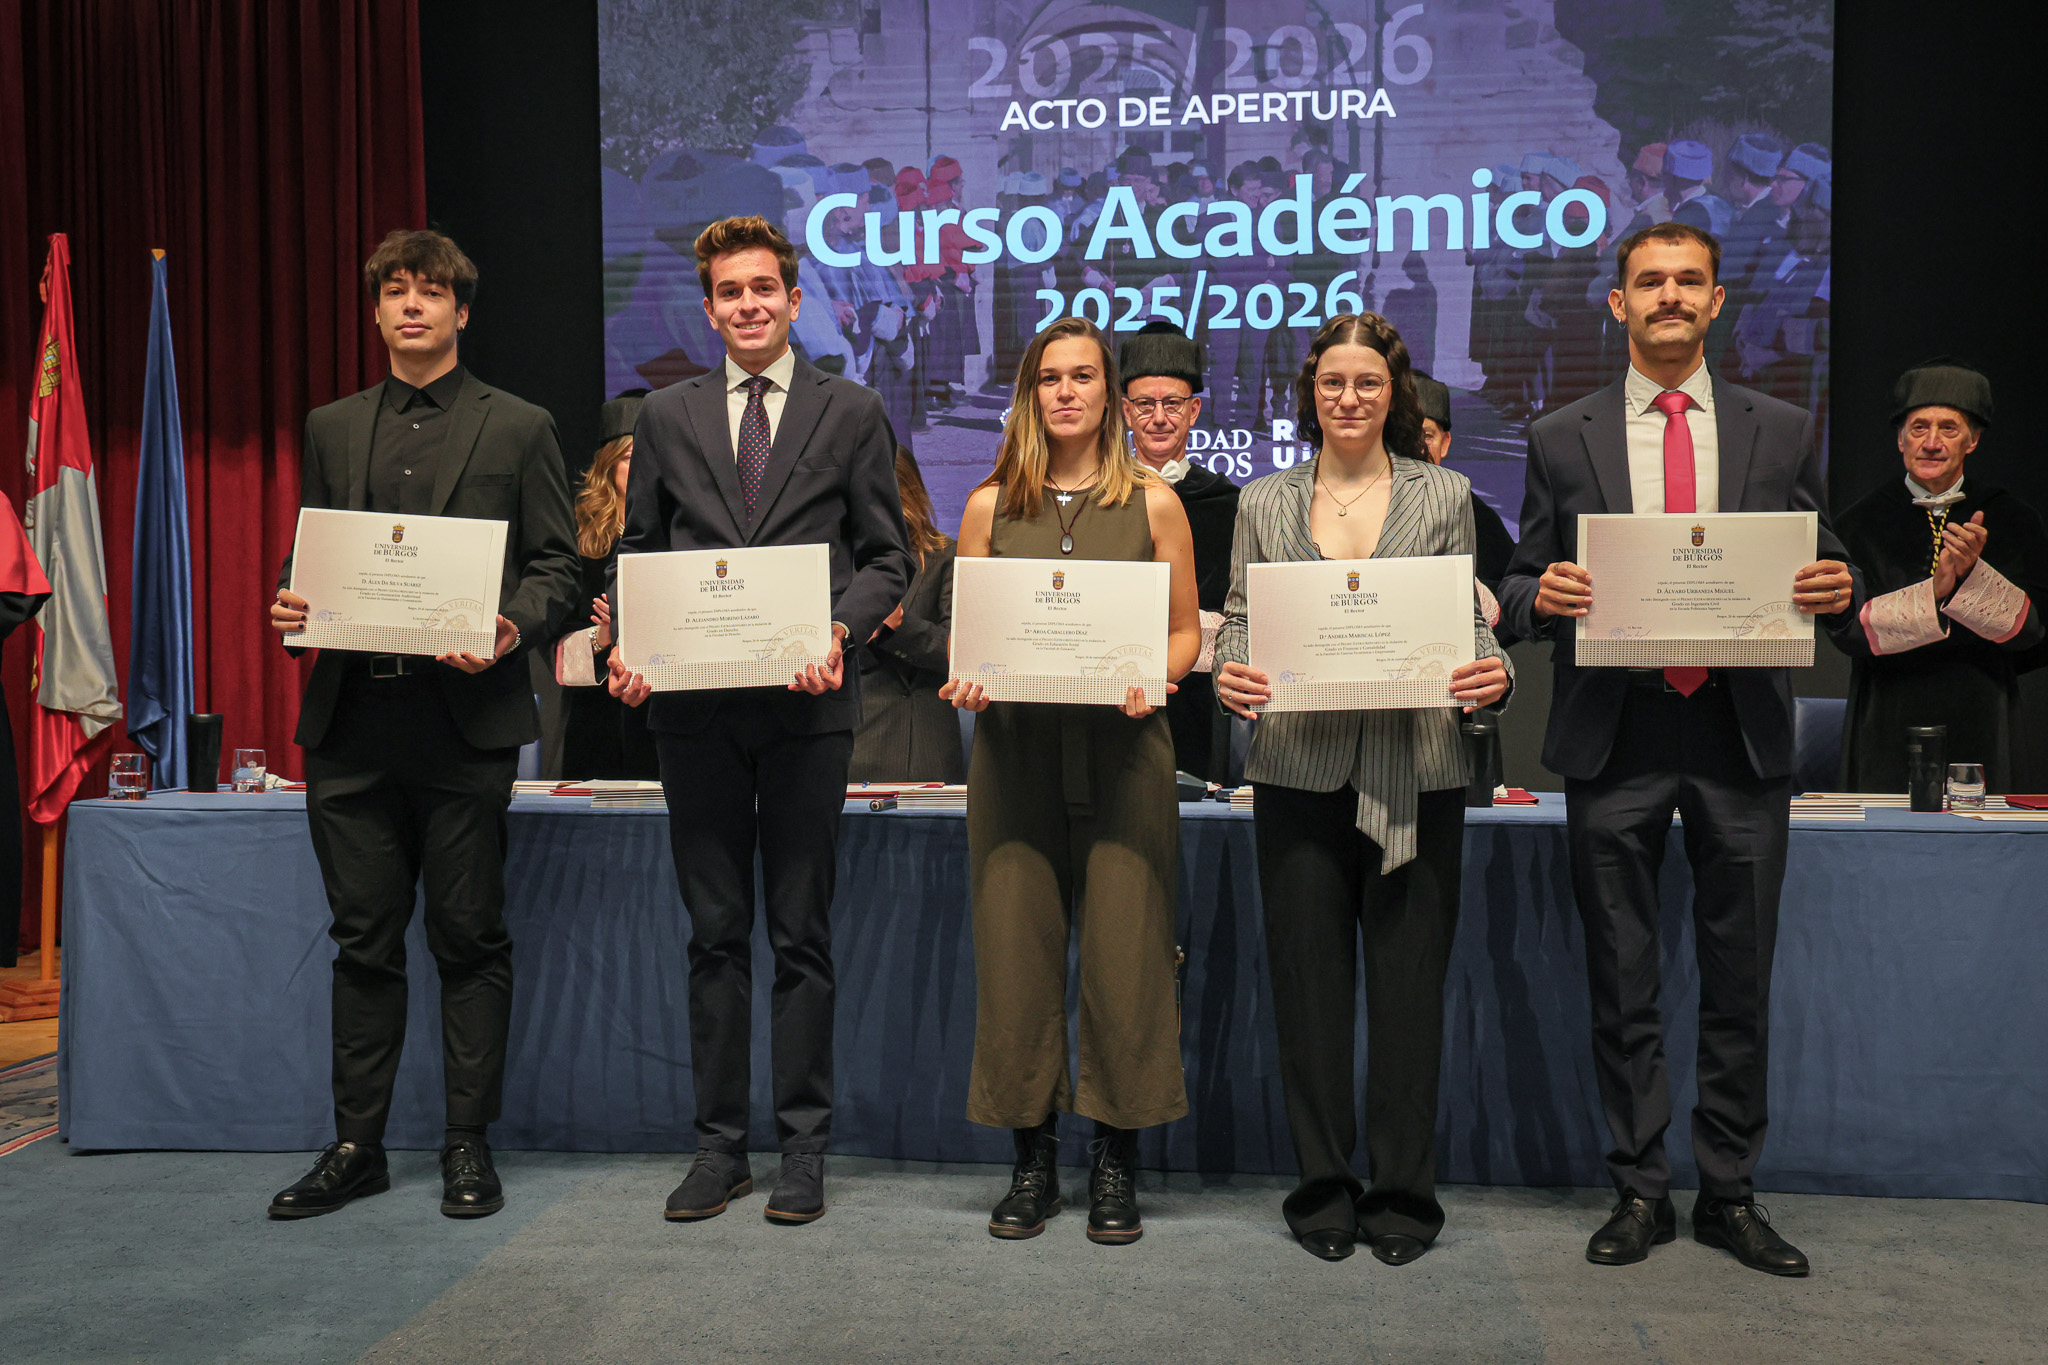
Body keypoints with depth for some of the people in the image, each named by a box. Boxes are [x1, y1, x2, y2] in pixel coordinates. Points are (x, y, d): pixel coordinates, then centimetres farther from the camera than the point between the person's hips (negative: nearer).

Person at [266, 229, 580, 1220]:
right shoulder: (331, 429, 17)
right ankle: (356, 1146, 21)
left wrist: (512, 630, -16)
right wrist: (291, 607, -3)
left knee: (469, 941, 3)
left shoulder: (519, 428, 6)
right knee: (364, 941, 10)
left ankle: (469, 1146, 15)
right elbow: (307, 556, 19)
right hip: (351, 720, 4)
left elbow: (558, 568, 2)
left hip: (465, 719, -3)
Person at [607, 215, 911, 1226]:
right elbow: (639, 552, 14)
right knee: (715, 935, 8)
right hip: (695, 706, 2)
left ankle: (803, 1147, 16)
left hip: (805, 702, -2)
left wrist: (838, 629, -14)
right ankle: (719, 1144, 19)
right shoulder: (666, 416, 13)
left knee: (802, 935, 4)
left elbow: (888, 557, 5)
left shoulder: (852, 413, 6)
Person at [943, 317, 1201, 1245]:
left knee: (1122, 950, -1)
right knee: (1017, 948, 2)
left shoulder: (1153, 504, 8)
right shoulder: (990, 507, 11)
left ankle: (1117, 1161, 14)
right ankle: (1032, 1159, 17)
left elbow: (1186, 633, 9)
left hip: (1122, 750, -1)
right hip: (1015, 748, 1)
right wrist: (965, 680, -8)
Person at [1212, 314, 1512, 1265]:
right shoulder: (1264, 502, 11)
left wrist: (1492, 675, -14)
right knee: (1309, 980, 6)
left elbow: (1471, 622, 7)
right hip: (1300, 769, 1)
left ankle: (1402, 1192, 18)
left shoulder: (1444, 496, 9)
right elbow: (1239, 620, 8)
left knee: (1409, 982, 4)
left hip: (1416, 772, 0)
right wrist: (1230, 673, -13)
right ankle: (1322, 1188, 20)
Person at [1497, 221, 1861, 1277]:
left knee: (1739, 981, 8)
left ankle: (1730, 1195, 22)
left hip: (1742, 734, 1)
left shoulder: (1782, 432, 10)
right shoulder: (1562, 438, 7)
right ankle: (1639, 1192, 19)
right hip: (1613, 737, -1)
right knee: (1622, 983, 6)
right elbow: (1522, 589, 7)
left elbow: (1823, 580, 11)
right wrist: (1540, 596, -16)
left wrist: (1838, 594, -12)